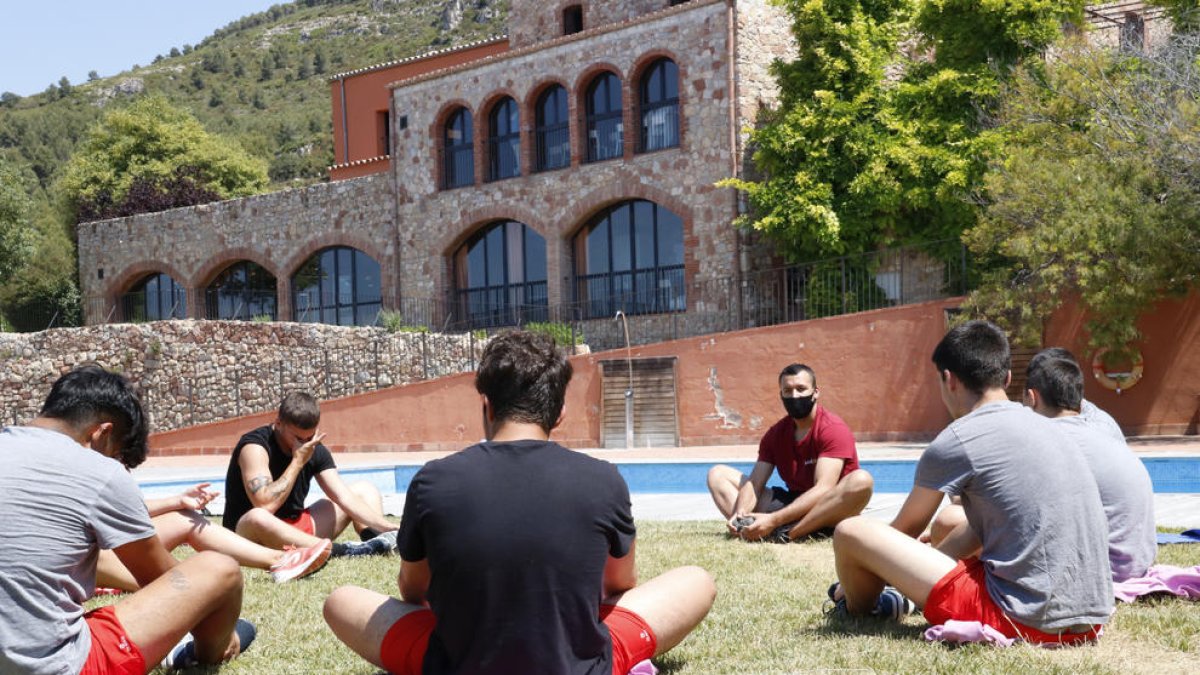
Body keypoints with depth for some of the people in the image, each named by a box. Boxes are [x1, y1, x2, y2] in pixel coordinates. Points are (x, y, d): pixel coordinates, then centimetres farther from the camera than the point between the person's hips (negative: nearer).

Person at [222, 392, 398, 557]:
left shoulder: (315, 450, -1)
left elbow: (345, 498, -7)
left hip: (297, 528, 7)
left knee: (364, 490, 5)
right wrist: (297, 462, -25)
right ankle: (339, 550, -40)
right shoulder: (255, 446, -19)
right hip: (249, 534, -7)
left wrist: (388, 527, -20)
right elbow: (265, 506, -32)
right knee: (258, 518, -43)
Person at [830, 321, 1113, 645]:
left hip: (1023, 620, -8)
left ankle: (858, 613, 28)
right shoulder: (1044, 426, 15)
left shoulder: (955, 441, -7)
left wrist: (852, 581, 26)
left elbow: (906, 530, 9)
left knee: (852, 532, -2)